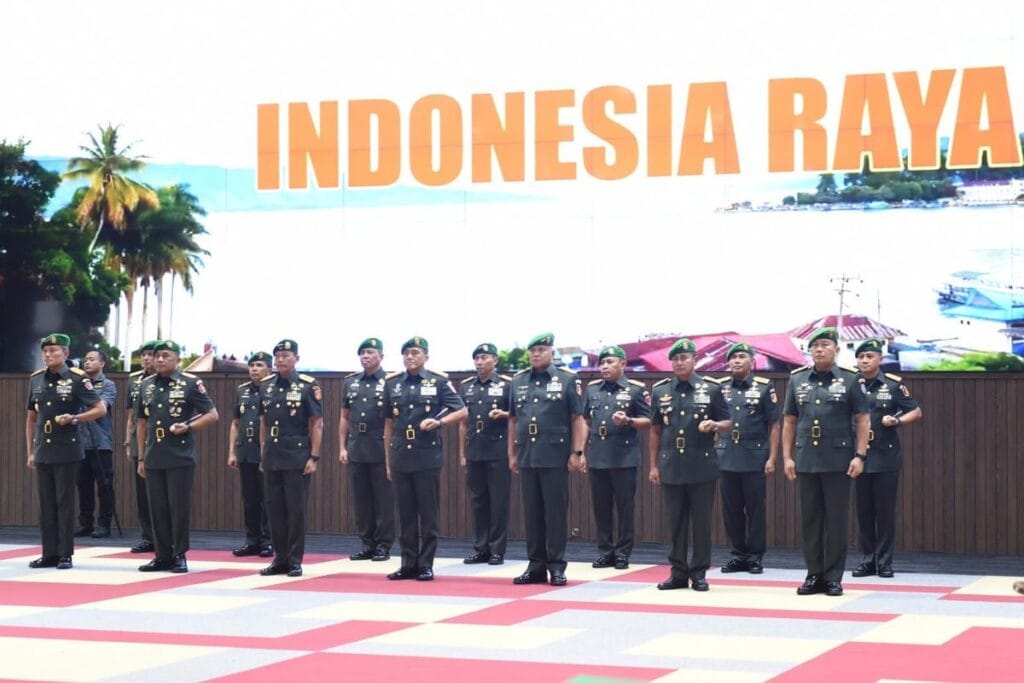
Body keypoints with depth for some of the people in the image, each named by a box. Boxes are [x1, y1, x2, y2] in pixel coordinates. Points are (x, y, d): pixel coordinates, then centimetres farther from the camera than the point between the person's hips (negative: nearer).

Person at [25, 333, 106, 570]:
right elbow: (31, 418, 15)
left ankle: (65, 554, 4)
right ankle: (49, 554, 13)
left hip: (67, 451, -4)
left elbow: (101, 409, -5)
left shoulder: (77, 379, -6)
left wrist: (74, 418, -19)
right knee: (46, 503, 7)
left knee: (64, 502, -1)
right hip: (43, 451, 5)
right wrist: (31, 451, 11)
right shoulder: (36, 379, 8)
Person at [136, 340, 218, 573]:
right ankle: (163, 556, 14)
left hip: (180, 457, -5)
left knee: (179, 507, -3)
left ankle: (180, 556, 6)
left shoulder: (190, 383, -3)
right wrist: (141, 457, 14)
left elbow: (212, 415, -2)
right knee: (158, 509, 7)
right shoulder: (146, 385, 12)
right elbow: (142, 423, 18)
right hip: (153, 457, 5)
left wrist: (188, 427, -18)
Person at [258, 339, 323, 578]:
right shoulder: (266, 385, 9)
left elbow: (317, 423, -5)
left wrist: (314, 457, -10)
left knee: (296, 510, -1)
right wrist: (263, 452, 12)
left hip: (297, 458, -5)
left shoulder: (308, 386, -5)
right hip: (272, 458, 5)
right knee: (274, 509, 7)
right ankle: (280, 558, 15)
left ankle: (295, 560, 6)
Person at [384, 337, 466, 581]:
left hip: (428, 457, -3)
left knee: (429, 514, 0)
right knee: (405, 514, 6)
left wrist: (438, 421, -17)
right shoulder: (392, 384, 9)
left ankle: (426, 565, 6)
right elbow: (388, 424, 13)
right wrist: (388, 460, 12)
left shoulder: (438, 382, 1)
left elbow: (462, 411, 1)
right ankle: (408, 564, 12)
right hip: (400, 458, 3)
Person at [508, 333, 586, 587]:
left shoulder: (568, 380, 0)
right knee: (532, 513, 7)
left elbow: (577, 419, -2)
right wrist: (512, 454, 12)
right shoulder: (517, 381, 11)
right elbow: (513, 420, 15)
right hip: (526, 457, 4)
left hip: (555, 458, -4)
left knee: (556, 512, 0)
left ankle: (557, 566, 5)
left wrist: (577, 452, -8)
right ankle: (536, 565, 13)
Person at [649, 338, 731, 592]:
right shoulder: (660, 391, 7)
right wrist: (653, 465, 8)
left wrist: (714, 425, -18)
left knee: (701, 521, 2)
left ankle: (699, 573, 10)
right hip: (671, 469, 2)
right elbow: (655, 431, 12)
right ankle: (678, 573, 13)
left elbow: (727, 423, 5)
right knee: (676, 522, 6)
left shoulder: (711, 389, 0)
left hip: (702, 468, -2)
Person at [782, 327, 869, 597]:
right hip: (805, 460, 3)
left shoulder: (850, 379, 0)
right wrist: (787, 456, 4)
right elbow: (789, 420, 11)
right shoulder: (797, 380, 8)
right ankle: (814, 575, 14)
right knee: (810, 520, 7)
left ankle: (833, 577, 7)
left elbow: (862, 419, -1)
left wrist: (860, 456, -9)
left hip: (838, 461, -3)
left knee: (836, 520, 1)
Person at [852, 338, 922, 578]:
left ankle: (884, 561, 8)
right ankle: (867, 560, 13)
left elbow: (916, 412, 6)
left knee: (885, 512, 1)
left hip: (886, 458, -2)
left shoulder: (894, 384, 0)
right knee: (864, 511, 6)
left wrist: (897, 421, -13)